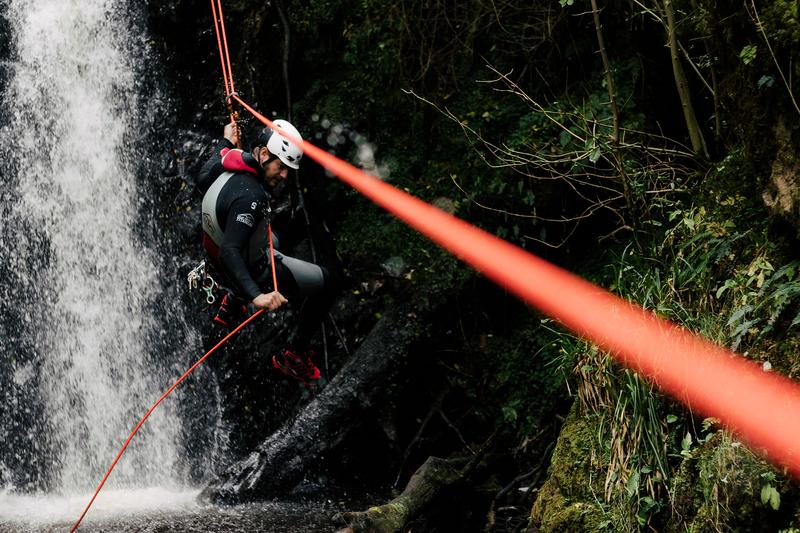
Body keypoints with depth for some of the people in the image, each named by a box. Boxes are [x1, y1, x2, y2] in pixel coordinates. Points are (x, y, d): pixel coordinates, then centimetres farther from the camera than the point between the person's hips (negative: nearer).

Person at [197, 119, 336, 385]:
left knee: (273, 241, 41)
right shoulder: (249, 196, -39)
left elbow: (202, 181, 9)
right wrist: (256, 296, -52)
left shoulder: (230, 160, -15)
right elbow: (229, 252, -44)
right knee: (324, 283, 1)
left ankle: (232, 305, 38)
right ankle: (293, 355, 11)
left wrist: (225, 143, 20)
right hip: (254, 272, -9)